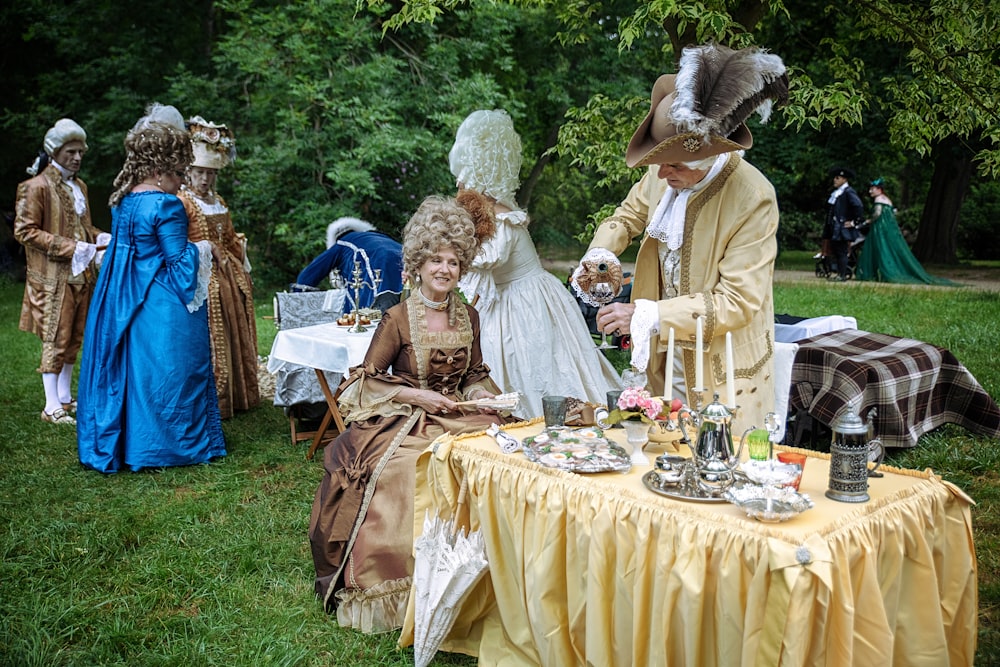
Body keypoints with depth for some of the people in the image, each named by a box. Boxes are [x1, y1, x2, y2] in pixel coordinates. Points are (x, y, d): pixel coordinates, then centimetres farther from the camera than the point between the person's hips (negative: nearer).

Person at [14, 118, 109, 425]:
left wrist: (100, 238, 3)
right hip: (53, 276, -7)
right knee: (56, 338, -5)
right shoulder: (36, 187, -9)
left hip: (80, 274, 7)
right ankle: (52, 407, 3)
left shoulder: (79, 186, 14)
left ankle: (65, 397, 23)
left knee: (74, 337, 12)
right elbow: (25, 231, -13)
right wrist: (70, 248, -20)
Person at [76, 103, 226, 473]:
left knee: (127, 368, 15)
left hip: (122, 301, 8)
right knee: (164, 370, 2)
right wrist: (202, 248, 1)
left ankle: (116, 442, 25)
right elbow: (179, 262, -17)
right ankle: (166, 443, 11)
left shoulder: (122, 199, 6)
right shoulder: (165, 205, -19)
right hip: (162, 308, -8)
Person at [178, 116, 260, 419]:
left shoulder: (219, 202, 15)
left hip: (227, 277, 8)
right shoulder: (181, 202, -9)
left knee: (234, 335, 13)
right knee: (208, 340, -6)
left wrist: (243, 272, 20)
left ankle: (234, 395, 24)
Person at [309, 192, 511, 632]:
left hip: (457, 420, 4)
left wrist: (482, 394, -4)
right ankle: (397, 592, -14)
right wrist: (416, 396, -14)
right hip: (404, 424, -4)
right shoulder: (397, 319, -7)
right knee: (406, 473, -31)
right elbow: (365, 379, -5)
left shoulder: (468, 316, 8)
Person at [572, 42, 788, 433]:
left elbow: (738, 302, -24)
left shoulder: (753, 199, -24)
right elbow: (628, 215, 13)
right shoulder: (664, 173, -7)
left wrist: (648, 316, -28)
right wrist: (601, 254, -9)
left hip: (722, 373, -6)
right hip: (666, 358, 6)